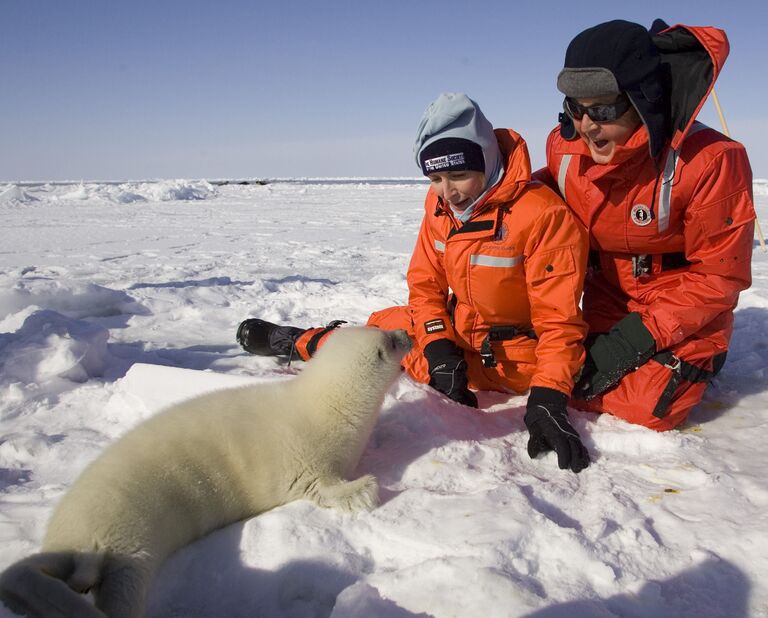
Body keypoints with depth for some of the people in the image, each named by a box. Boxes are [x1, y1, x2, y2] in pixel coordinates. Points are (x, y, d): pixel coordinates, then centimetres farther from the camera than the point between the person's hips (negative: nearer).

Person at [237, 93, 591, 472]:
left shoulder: (542, 213, -28)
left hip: (509, 357, -6)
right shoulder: (441, 202, -7)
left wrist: (547, 398, -36)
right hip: (459, 331, 7)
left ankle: (299, 342, 18)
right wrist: (439, 349, -18)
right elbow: (425, 284, -3)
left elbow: (559, 318, -27)